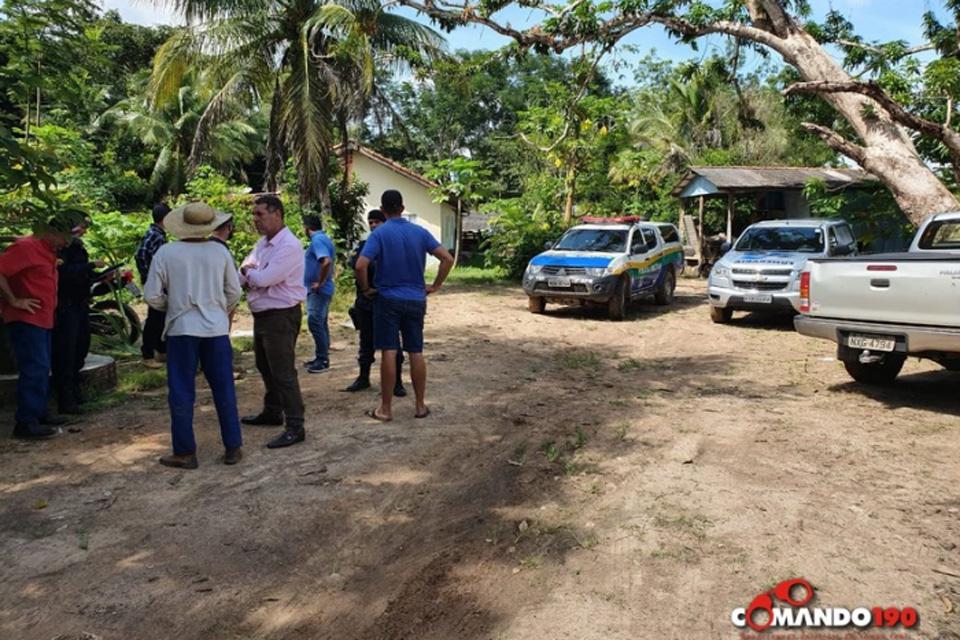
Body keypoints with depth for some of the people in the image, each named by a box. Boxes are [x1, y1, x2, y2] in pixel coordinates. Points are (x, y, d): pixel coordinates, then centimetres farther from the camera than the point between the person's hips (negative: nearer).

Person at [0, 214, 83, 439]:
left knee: (41, 369, 16)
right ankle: (25, 422, -6)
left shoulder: (48, 251, 15)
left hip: (43, 320, 10)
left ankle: (39, 413, 26)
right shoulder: (25, 247, -14)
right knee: (34, 369, -10)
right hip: (26, 320, -10)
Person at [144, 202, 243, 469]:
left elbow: (152, 295, -4)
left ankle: (185, 452, 13)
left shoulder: (166, 253, -6)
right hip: (216, 328, 2)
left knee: (182, 392, 7)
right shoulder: (220, 252, -2)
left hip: (181, 329, -1)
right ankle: (233, 447, 15)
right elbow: (235, 292, 4)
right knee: (223, 389, 10)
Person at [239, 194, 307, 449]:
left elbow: (263, 278, -23)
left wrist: (248, 271, -3)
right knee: (265, 367, 22)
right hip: (261, 314, 10)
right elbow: (244, 276, 11)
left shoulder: (289, 246, -18)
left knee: (283, 372, -7)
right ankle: (272, 412, 38)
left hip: (280, 317, -10)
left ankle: (295, 427, -1)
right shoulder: (262, 243, 12)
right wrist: (251, 278, -12)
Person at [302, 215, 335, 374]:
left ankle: (323, 359, -7)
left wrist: (320, 282, -21)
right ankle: (321, 357, 22)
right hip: (318, 290, 11)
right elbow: (331, 260, 25)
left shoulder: (317, 241, -16)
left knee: (314, 322, -11)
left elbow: (326, 261, -30)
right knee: (320, 323, 14)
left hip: (318, 290, -11)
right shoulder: (324, 238, 16)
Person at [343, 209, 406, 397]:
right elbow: (354, 263, -4)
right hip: (365, 302, 4)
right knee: (366, 342, 14)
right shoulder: (364, 245, 11)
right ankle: (363, 378, 27)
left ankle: (397, 381, 10)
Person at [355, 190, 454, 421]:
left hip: (388, 299, -3)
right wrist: (435, 286, 5)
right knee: (416, 353, 8)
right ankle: (420, 406, 15)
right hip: (416, 300, 3)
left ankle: (386, 409, 7)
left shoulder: (379, 233, -7)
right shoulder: (420, 232, 3)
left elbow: (360, 265, -19)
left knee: (388, 353, 0)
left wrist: (366, 289, -4)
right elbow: (447, 259, -2)